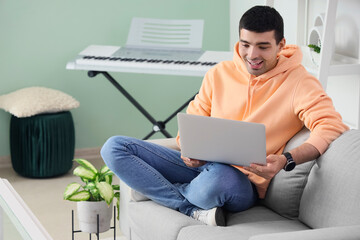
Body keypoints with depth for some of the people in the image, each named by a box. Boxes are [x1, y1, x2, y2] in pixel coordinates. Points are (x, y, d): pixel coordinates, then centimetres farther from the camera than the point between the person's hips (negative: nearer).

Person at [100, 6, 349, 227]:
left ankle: (170, 194, -8)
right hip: (200, 166, 6)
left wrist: (287, 160, -36)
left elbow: (331, 125, -20)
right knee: (114, 147, -9)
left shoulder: (297, 82, -6)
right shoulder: (220, 73, 11)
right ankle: (195, 210, -18)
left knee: (219, 176, -45)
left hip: (244, 183, -6)